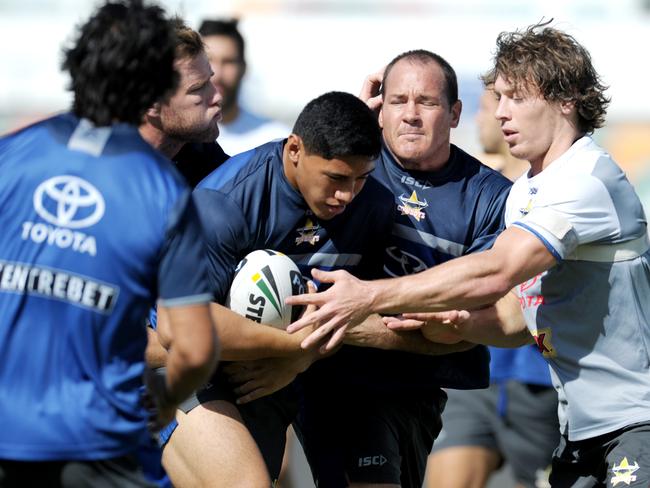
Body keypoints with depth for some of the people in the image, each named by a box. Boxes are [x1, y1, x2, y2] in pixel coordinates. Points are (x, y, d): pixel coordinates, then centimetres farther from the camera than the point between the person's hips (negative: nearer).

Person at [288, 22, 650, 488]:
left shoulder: (589, 179, -18)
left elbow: (496, 273, -29)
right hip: (580, 429, 9)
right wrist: (459, 321, -5)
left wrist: (371, 296, -29)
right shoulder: (523, 194, 14)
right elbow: (523, 316, 17)